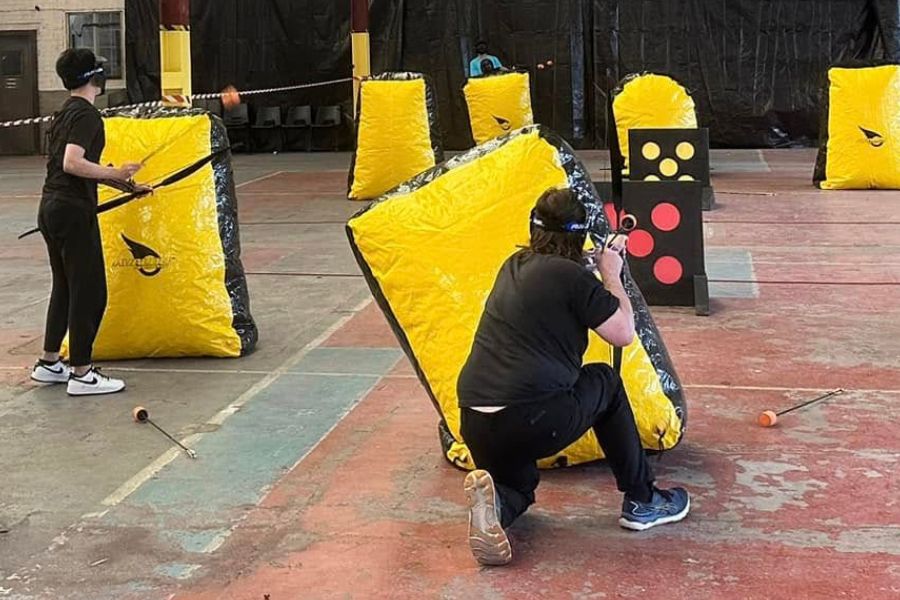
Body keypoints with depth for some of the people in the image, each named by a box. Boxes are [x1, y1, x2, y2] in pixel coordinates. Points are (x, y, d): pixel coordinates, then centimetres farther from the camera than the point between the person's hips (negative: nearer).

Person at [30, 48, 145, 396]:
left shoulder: (64, 114, 16)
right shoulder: (87, 114, -12)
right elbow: (72, 163, -23)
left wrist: (110, 179, 19)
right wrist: (114, 173, -17)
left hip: (51, 207, 10)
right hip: (74, 210, -10)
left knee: (64, 287, 18)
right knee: (89, 291, -4)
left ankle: (49, 363, 25)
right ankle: (81, 374, -1)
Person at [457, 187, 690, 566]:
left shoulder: (513, 268, 15)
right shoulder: (570, 275, -6)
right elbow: (624, 333, 3)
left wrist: (602, 259, 40)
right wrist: (612, 274, 15)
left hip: (474, 426, 6)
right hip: (535, 421, -6)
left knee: (518, 486, 33)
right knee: (605, 383, 23)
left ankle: (496, 504, -5)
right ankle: (641, 501, 27)